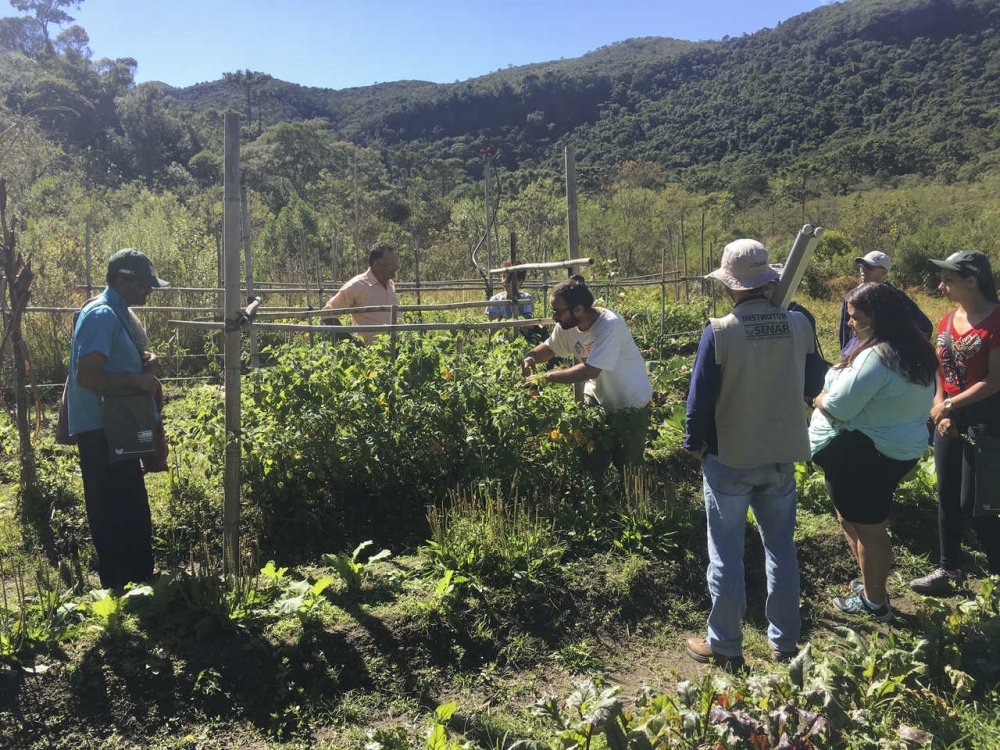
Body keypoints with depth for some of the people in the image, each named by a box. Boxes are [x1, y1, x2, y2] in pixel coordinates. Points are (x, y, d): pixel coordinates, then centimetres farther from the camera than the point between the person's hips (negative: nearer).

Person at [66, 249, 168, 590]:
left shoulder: (116, 313, 14)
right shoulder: (102, 315, -17)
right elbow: (86, 376, -26)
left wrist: (143, 358, 7)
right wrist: (137, 379, -19)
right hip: (101, 430, -10)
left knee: (127, 507, 17)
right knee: (119, 511, -4)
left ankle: (136, 579, 28)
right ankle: (123, 585, 6)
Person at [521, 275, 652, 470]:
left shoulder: (609, 325, -30)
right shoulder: (567, 325, -9)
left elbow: (591, 370, -35)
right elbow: (549, 348, 7)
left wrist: (546, 377, -32)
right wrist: (531, 358, -16)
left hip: (631, 403, -6)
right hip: (598, 397, 6)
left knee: (627, 467, 3)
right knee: (590, 462, 8)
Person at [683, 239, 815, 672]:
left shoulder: (719, 333, -19)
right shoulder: (800, 325, -5)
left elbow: (701, 399, -13)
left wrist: (694, 445, 3)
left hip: (730, 459, -4)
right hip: (782, 457, 4)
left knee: (726, 556, 9)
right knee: (781, 550, 18)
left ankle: (724, 647, 22)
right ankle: (785, 641, 32)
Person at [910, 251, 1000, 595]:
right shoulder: (948, 321, 7)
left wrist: (950, 405, -15)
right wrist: (938, 407, -3)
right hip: (949, 417, 7)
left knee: (972, 505, -3)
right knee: (947, 498, 12)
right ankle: (947, 570, 25)